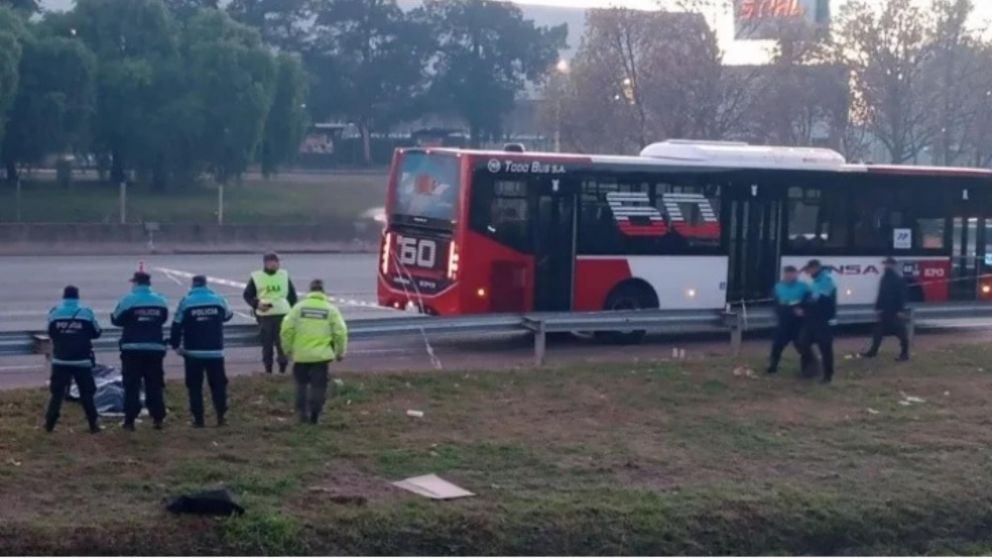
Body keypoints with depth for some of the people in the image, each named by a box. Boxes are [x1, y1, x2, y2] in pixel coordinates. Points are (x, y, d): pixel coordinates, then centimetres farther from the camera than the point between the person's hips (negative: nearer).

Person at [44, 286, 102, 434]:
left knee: (57, 392, 9)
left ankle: (49, 424, 4)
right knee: (86, 393, 6)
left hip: (60, 360, 1)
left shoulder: (54, 313, -2)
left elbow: (50, 333, 11)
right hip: (82, 360, -1)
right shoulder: (86, 312, -4)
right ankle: (93, 424, 2)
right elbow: (96, 333, 7)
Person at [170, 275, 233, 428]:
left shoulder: (186, 301, -6)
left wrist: (176, 345, 6)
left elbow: (177, 325, -5)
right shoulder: (218, 300, 0)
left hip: (193, 352, -1)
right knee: (218, 384, 9)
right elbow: (227, 316, 20)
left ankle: (198, 418, 2)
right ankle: (220, 416, 3)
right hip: (215, 352, 2)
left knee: (195, 386, 6)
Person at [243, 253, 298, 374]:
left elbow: (292, 295, 16)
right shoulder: (256, 277, 0)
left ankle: (283, 367, 6)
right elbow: (247, 295, 5)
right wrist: (256, 304, -13)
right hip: (264, 315, -1)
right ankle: (268, 369, 11)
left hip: (282, 314, 1)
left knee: (282, 342, -3)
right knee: (267, 343, 2)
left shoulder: (284, 275, 9)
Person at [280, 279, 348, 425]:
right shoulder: (330, 309, 1)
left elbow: (287, 328, -4)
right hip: (321, 354, -1)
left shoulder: (299, 307, 1)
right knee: (318, 385, 6)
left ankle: (302, 412, 11)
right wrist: (340, 351, 8)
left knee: (301, 383, 17)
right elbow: (340, 332, -4)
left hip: (301, 354, 1)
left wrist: (288, 348, 8)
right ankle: (314, 415, 0)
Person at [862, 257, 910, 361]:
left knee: (900, 332, -2)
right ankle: (873, 351, 20)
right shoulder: (884, 278, 12)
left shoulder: (899, 278, -12)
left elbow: (902, 296, -16)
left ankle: (904, 353, 5)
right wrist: (878, 307, 14)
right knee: (878, 331, 12)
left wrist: (900, 310, -21)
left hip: (895, 311, -8)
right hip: (885, 310, 8)